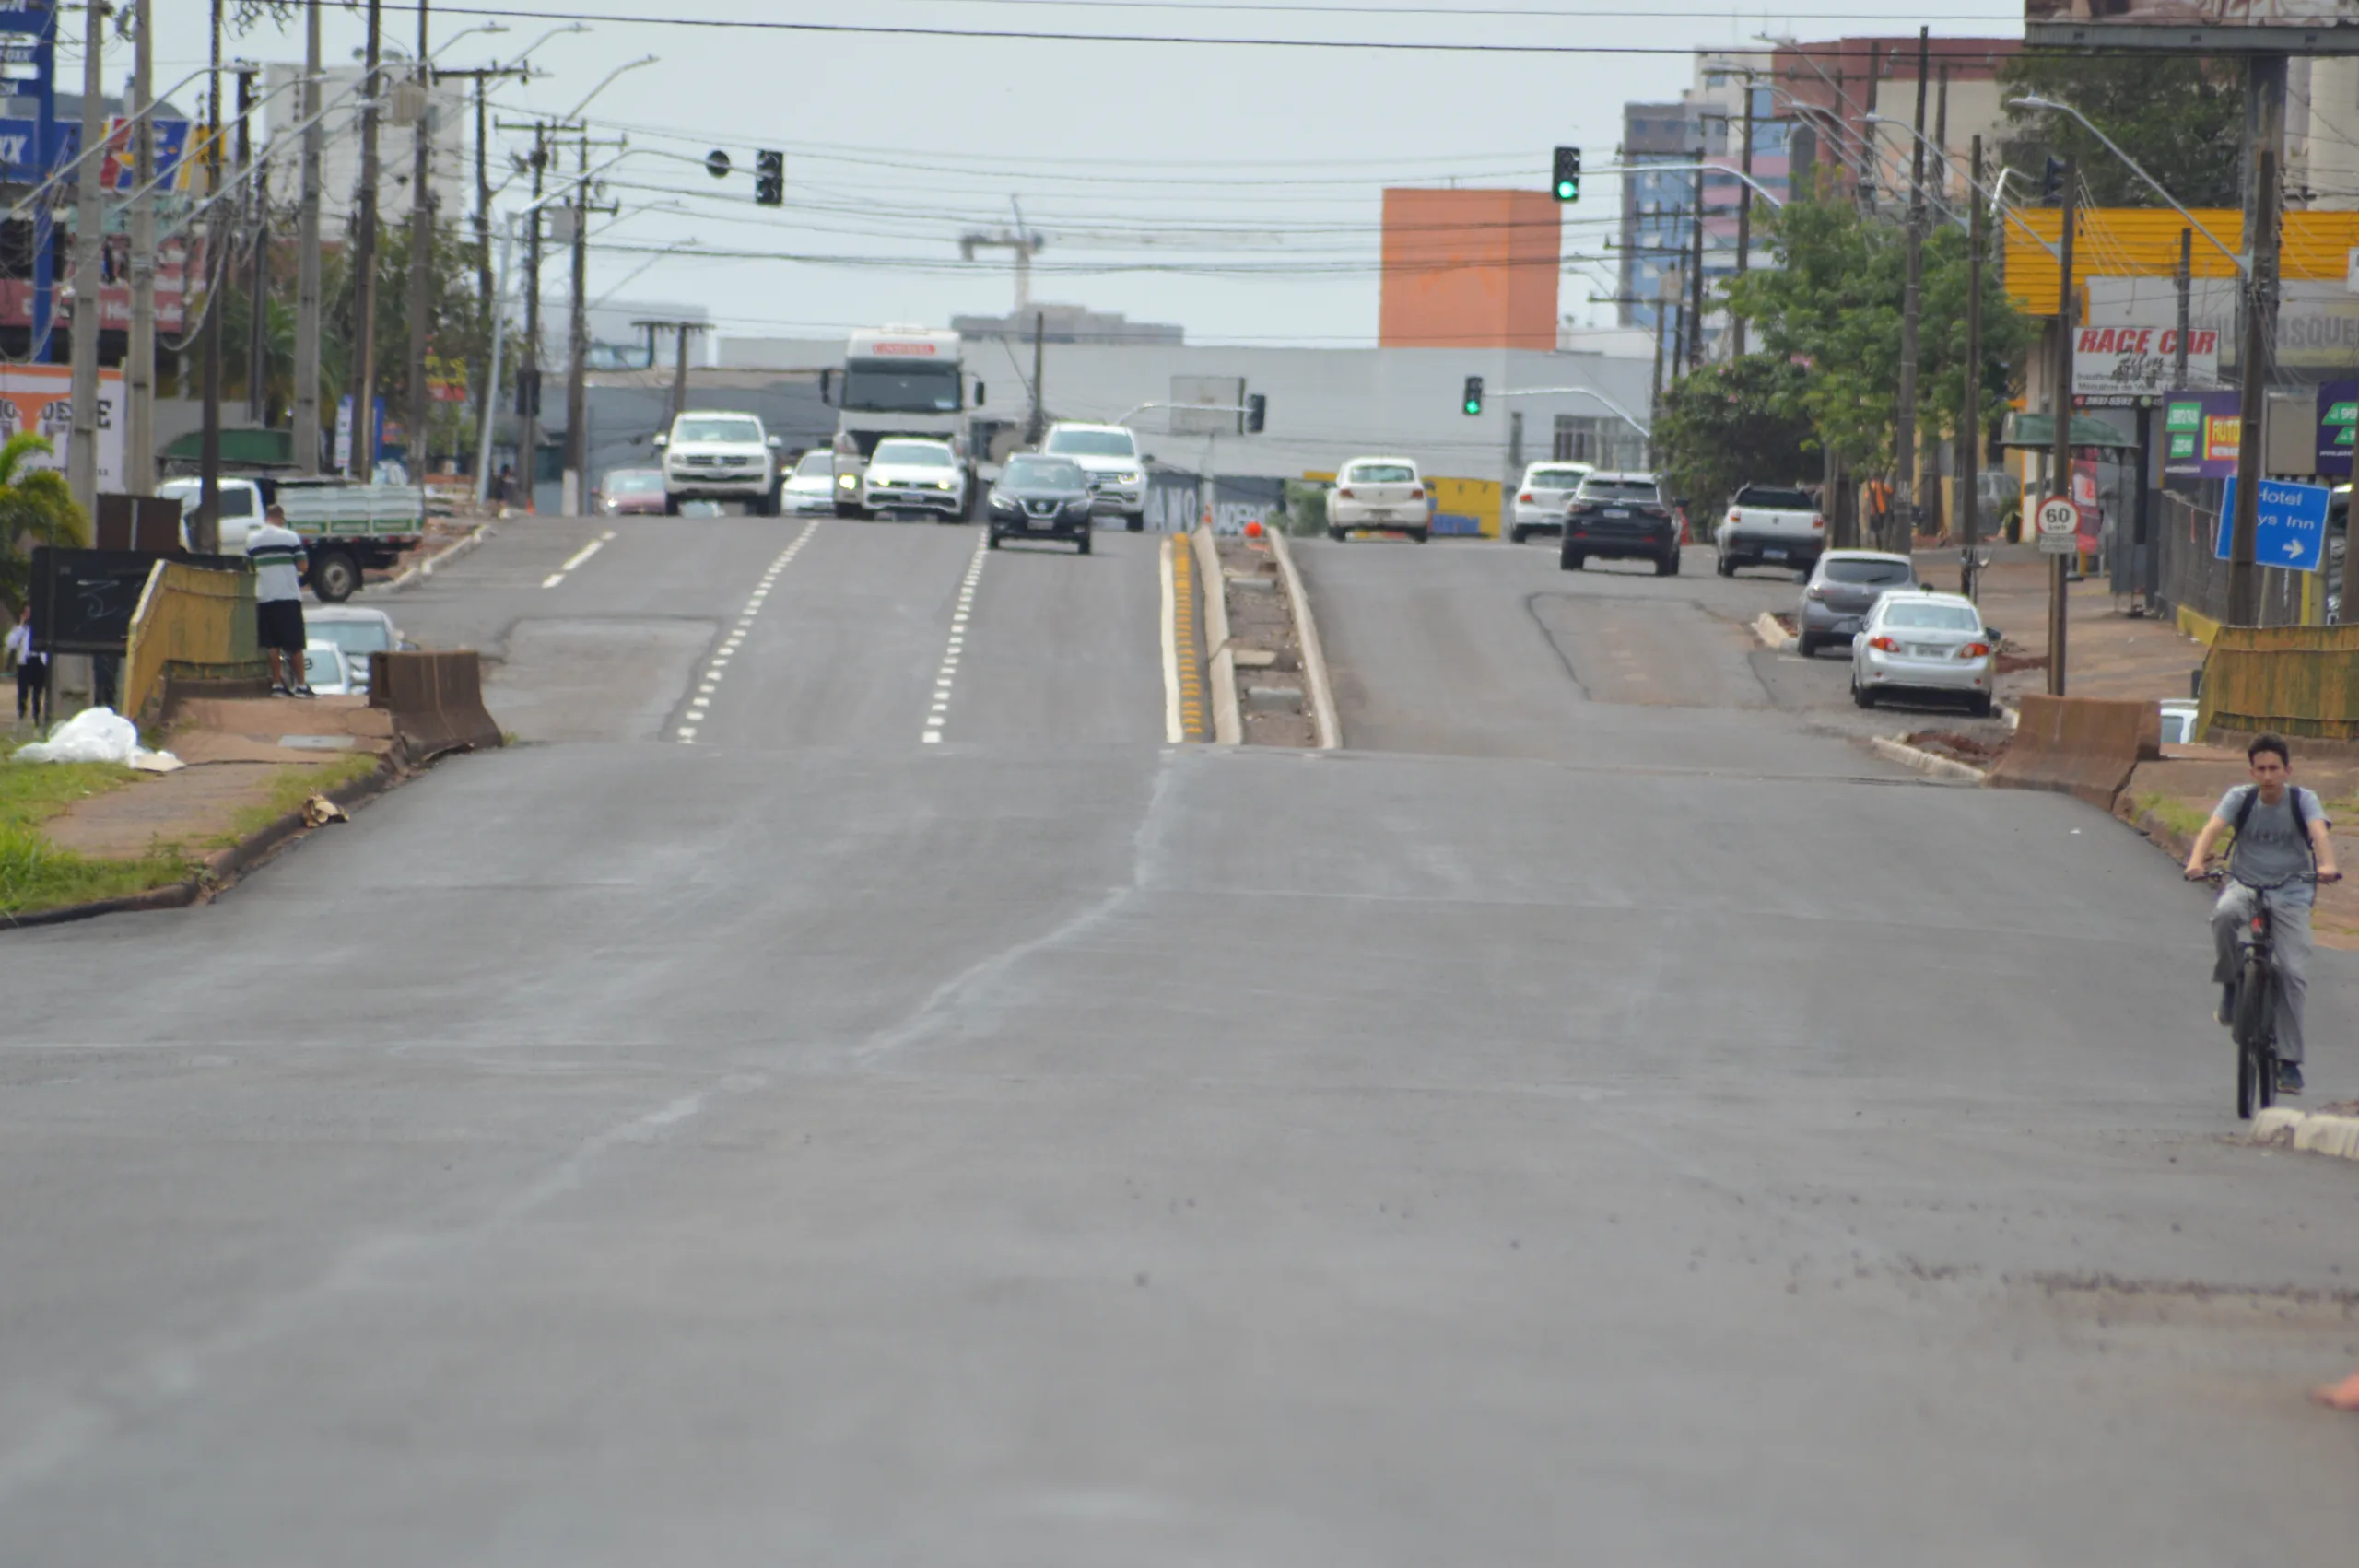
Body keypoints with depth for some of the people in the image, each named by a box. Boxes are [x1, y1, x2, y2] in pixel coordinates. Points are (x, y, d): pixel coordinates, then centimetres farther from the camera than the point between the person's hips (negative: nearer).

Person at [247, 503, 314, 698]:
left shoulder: (252, 539, 5)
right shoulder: (290, 537, -5)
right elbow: (303, 565, -5)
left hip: (264, 597, 3)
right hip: (289, 595, -3)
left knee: (272, 645, 7)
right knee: (295, 644, 3)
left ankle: (277, 684, 5)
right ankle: (301, 685, 4)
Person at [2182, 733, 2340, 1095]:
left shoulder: (2303, 800, -5)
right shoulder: (2240, 798, -4)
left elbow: (2320, 832, -23)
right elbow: (2213, 828, -20)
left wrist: (2326, 865, -45)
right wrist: (2196, 861, -41)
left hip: (2290, 892, 0)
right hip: (2245, 884, 0)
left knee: (2294, 972, -13)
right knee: (2224, 915, -36)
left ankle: (2289, 1062, -5)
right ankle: (2230, 984, -11)